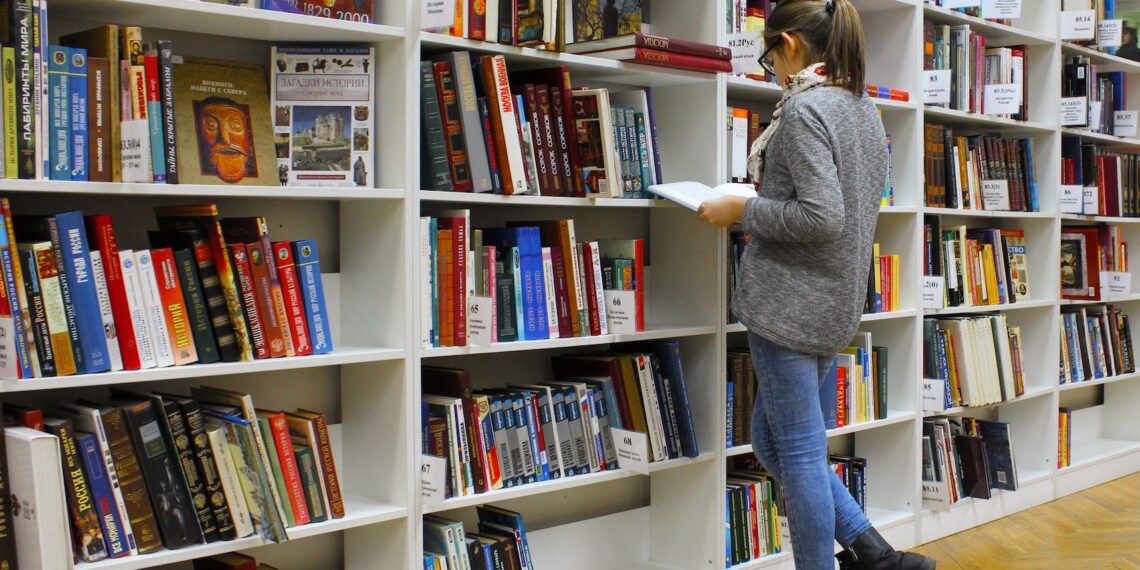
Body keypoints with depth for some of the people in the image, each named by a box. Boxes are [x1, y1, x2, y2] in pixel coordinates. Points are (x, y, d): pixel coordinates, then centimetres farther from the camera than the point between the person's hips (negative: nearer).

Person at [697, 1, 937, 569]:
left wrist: (741, 211, -12)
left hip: (791, 303, -9)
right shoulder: (866, 110, 14)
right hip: (837, 304, 9)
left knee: (798, 452, 1)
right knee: (771, 440, 18)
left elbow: (821, 218, -23)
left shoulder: (803, 108, -14)